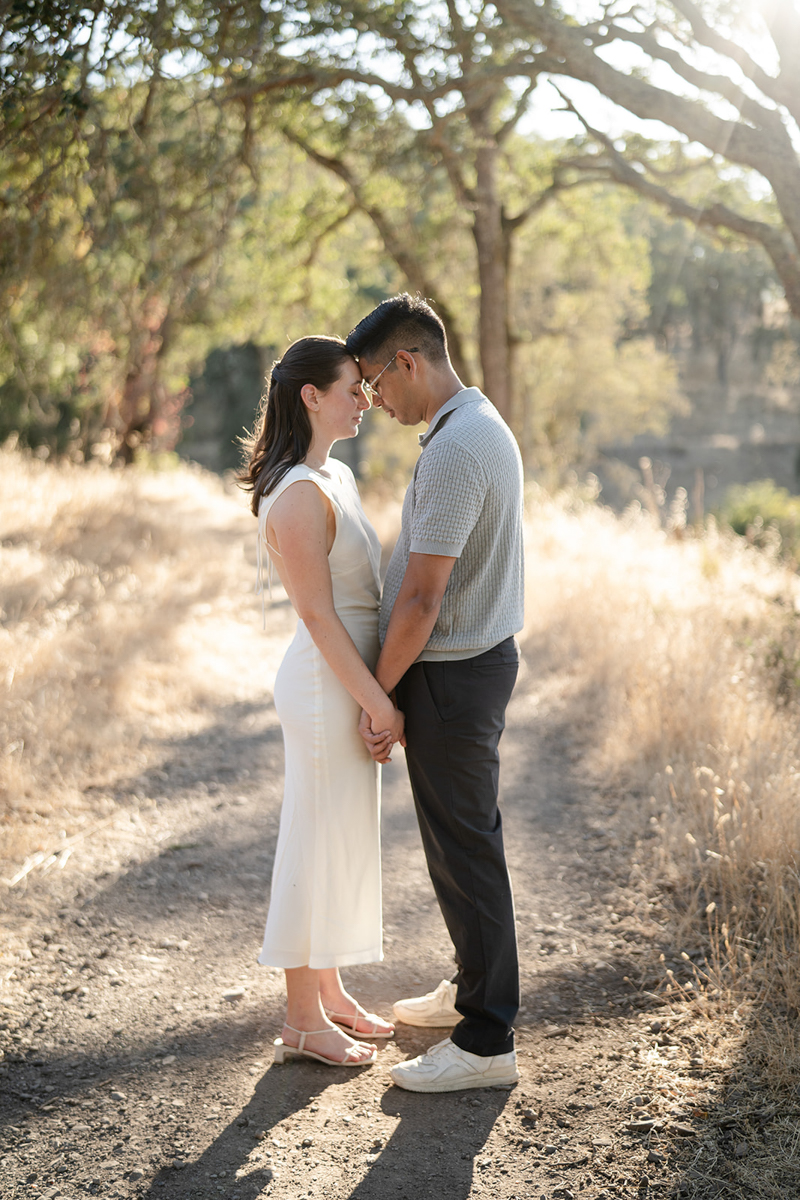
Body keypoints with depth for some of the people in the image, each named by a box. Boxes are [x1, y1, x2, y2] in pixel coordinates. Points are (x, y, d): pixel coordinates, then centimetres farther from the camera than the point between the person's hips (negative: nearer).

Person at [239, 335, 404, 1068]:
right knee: (320, 845, 2)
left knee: (343, 842, 18)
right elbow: (318, 614, -21)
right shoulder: (299, 496, -20)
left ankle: (330, 994, 33)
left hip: (353, 680, 10)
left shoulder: (337, 477, 11)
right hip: (328, 686, -10)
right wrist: (378, 702, -18)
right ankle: (304, 1021, 17)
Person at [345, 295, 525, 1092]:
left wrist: (378, 695, -14)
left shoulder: (454, 450, -24)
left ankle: (486, 1040, 9)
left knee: (464, 850, -1)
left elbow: (422, 595, -24)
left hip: (450, 675, -10)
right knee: (466, 837, 20)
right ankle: (476, 987, 35)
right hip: (481, 658, 10)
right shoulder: (484, 429, 10)